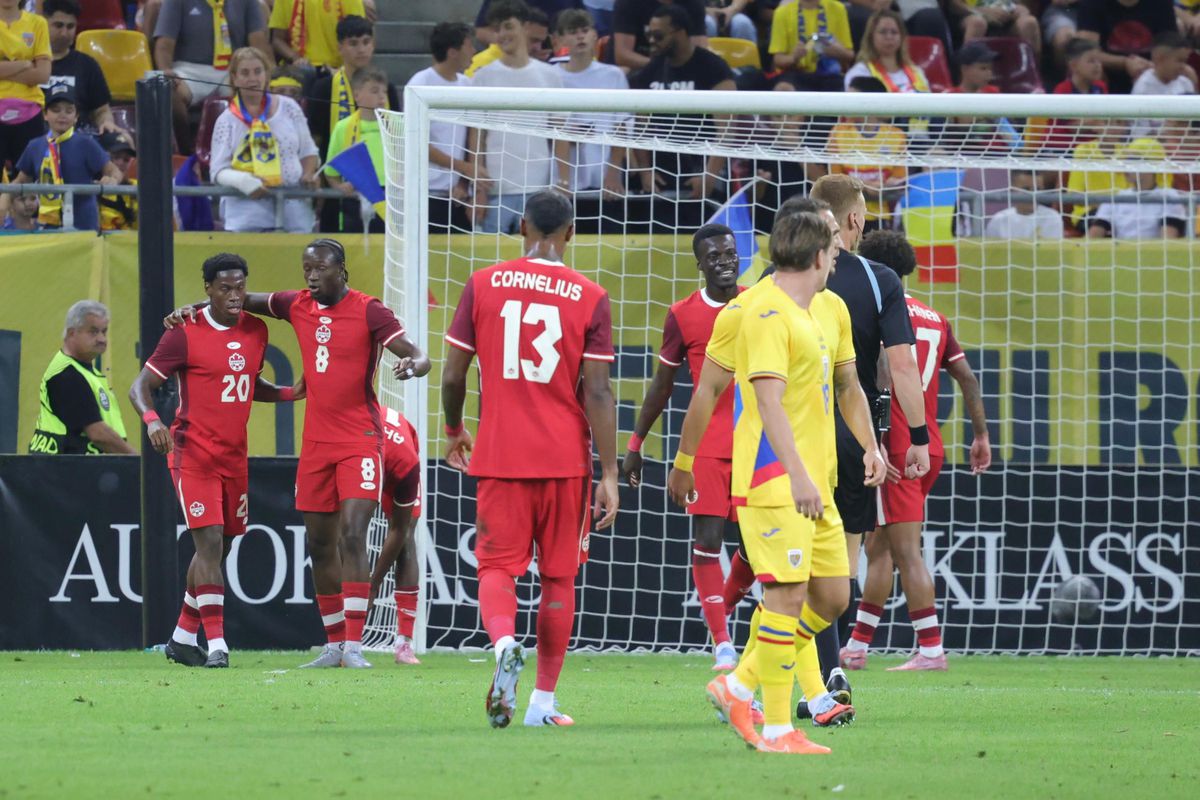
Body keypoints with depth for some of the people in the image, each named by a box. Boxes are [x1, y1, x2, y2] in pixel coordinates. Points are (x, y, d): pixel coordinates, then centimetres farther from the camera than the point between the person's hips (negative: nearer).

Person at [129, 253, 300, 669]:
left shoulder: (255, 330, 9)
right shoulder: (185, 334, -10)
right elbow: (140, 387, -8)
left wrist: (293, 393, 7)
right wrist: (152, 420, -28)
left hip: (234, 456, 6)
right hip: (193, 454, -6)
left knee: (221, 548, 10)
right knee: (210, 542, -14)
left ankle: (183, 636, 24)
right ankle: (216, 644, -16)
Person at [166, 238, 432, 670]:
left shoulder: (369, 311, -7)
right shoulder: (298, 306, 8)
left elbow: (419, 356, -12)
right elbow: (243, 300, 24)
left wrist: (412, 365, -35)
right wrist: (194, 307, 11)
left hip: (359, 440, -6)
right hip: (316, 443, 6)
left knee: (352, 536, -16)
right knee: (320, 544, 7)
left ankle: (353, 645, -17)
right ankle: (334, 644, 16)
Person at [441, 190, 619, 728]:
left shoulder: (483, 286, 1)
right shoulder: (589, 298, -3)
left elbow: (452, 375, 4)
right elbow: (598, 392, -6)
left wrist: (454, 431, 22)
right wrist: (609, 473, -3)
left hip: (499, 457, 0)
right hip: (565, 458, 0)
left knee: (497, 567, 3)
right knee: (558, 577, 11)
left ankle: (504, 643, -29)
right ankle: (543, 700, 13)